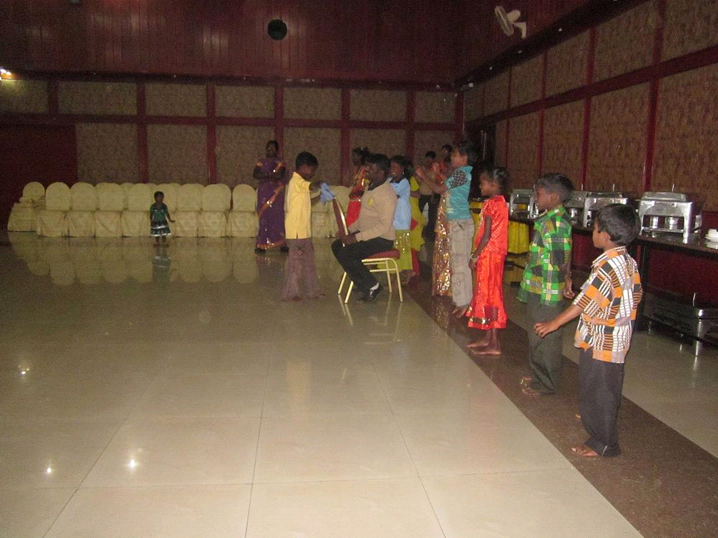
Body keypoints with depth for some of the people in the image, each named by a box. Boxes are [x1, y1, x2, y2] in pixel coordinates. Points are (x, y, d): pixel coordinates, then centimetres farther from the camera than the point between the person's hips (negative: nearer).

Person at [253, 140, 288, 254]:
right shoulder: (261, 162, 12)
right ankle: (262, 245, -4)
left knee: (277, 217, -4)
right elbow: (255, 174, -2)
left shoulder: (280, 163, 7)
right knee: (264, 217, -4)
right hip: (264, 192, 1)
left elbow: (280, 175, -11)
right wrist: (271, 176, -12)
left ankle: (282, 244, 0)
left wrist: (265, 175, -8)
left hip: (276, 192, -1)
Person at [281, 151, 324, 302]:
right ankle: (289, 293, 7)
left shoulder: (299, 182, 17)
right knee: (295, 261, -2)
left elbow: (307, 203, 20)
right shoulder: (297, 181, -13)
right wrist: (321, 185, -10)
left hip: (303, 231, 10)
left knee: (308, 261, 15)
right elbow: (313, 186, -30)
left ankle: (313, 290, 24)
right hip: (297, 232, -10)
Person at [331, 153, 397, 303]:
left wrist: (357, 237, -26)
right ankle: (362, 283, 9)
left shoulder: (386, 194, -20)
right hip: (367, 234, 10)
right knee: (337, 246, 6)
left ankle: (371, 286, -7)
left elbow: (384, 226, -27)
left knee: (345, 254, -22)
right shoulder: (370, 187, 10)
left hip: (382, 240, -10)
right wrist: (350, 230, 9)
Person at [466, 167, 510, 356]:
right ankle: (488, 338, 23)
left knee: (488, 295, -5)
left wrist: (475, 256, -13)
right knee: (490, 294, 14)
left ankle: (494, 344, 0)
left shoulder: (491, 204, -16)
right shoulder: (501, 203, 12)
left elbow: (486, 235, -20)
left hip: (489, 255, -10)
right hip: (496, 253, 10)